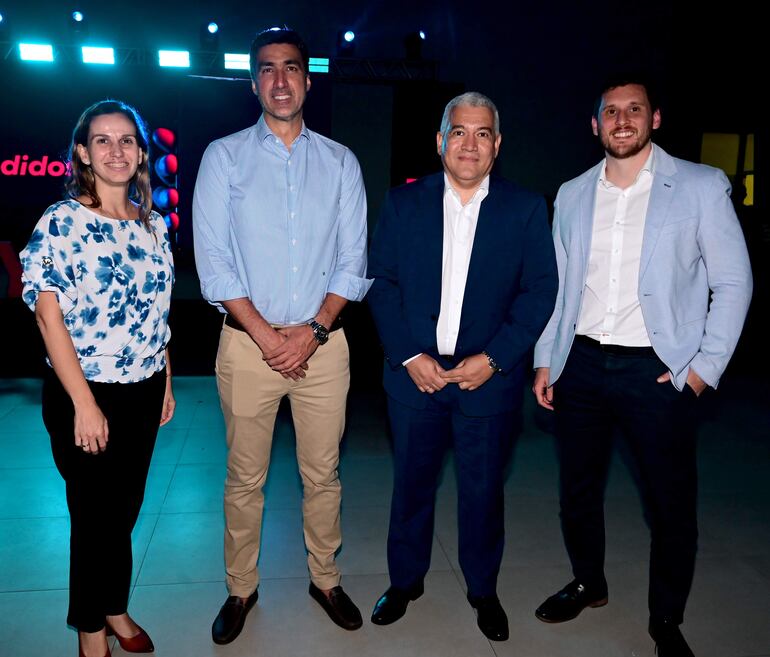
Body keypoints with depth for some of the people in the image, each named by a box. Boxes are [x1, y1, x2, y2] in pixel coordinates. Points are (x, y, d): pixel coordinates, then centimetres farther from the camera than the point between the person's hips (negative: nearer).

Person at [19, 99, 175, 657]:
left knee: (126, 508, 17)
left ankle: (115, 608, 39)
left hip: (143, 393, 5)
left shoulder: (153, 224, 5)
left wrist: (166, 382, 10)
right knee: (95, 513, 9)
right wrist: (84, 403, -17)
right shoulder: (61, 223, -11)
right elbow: (49, 316, -14)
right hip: (85, 395, -5)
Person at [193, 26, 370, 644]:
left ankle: (325, 579, 30)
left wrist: (313, 330, -9)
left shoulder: (341, 162, 7)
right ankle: (241, 589, 27)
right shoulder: (224, 156, 3)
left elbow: (354, 262, 3)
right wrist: (265, 334, -10)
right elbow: (213, 260, -3)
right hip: (247, 341, -1)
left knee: (323, 474, 10)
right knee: (245, 478, 9)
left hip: (323, 343, 1)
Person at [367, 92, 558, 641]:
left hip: (489, 376, -1)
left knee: (483, 489, 11)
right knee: (412, 482, 14)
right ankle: (406, 580, 35)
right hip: (415, 371, 1)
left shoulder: (526, 209, 0)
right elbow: (382, 282, -1)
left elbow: (539, 290, -4)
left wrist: (493, 359, -13)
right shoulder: (404, 203, 2)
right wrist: (409, 356, -11)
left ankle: (484, 589, 33)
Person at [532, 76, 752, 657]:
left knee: (672, 506, 7)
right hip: (581, 364, 4)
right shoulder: (572, 195, 8)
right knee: (578, 490, 16)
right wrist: (545, 360, 8)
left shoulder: (701, 187, -3)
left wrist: (704, 368, -7)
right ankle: (589, 583, 40)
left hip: (658, 370, -3)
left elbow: (734, 283, -2)